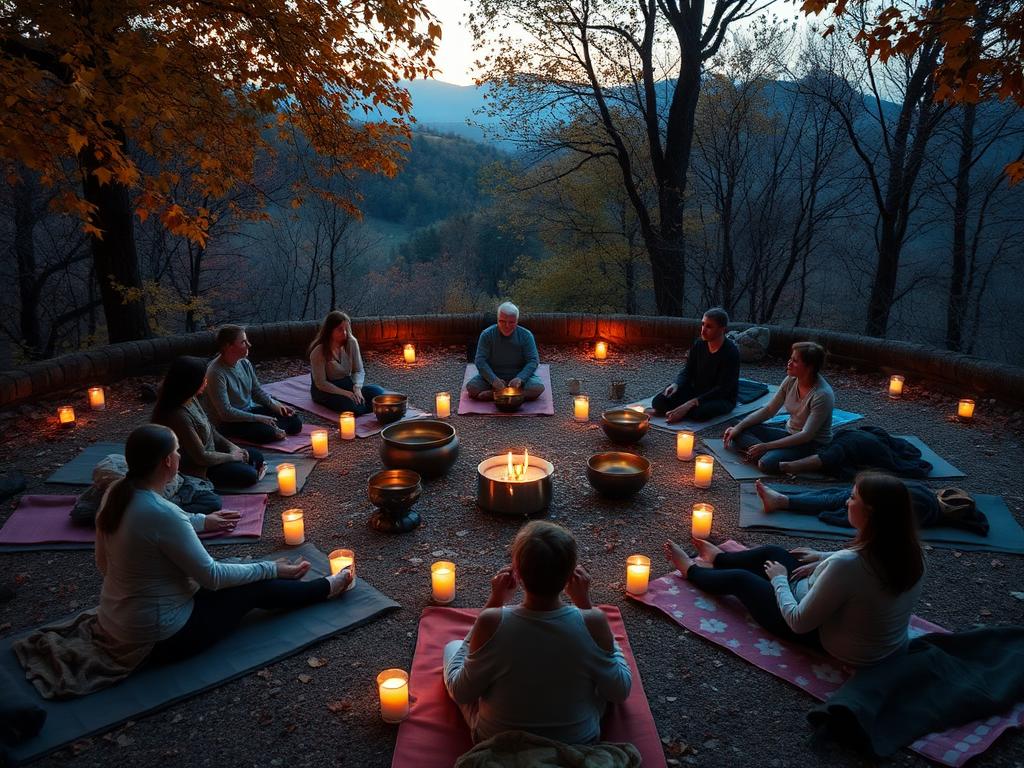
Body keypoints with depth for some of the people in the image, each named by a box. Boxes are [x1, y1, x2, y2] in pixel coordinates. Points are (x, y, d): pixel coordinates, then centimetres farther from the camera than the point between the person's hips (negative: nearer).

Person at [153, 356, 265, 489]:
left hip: (210, 451, 9)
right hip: (196, 469, -9)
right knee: (249, 475, -16)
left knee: (257, 456, 10)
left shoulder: (191, 400, -6)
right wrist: (232, 456, -13)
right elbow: (201, 457, -27)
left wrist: (233, 448, -1)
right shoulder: (179, 416, -33)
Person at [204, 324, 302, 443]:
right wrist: (258, 418, -25)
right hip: (228, 422, -7)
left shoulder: (244, 362, -2)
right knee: (267, 433, -31)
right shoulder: (216, 373, -24)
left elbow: (257, 391, 11)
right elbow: (226, 412, -25)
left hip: (250, 410, 7)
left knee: (295, 422, -4)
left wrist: (274, 405, -6)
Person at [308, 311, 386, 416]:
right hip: (326, 391, -4)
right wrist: (345, 393, -27)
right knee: (353, 405, -33)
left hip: (347, 384, 5)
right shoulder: (318, 351, -20)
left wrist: (357, 388, -22)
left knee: (379, 392, -22)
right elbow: (321, 383, -18)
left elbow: (359, 371, -2)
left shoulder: (351, 343, -8)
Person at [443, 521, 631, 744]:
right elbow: (621, 691, -10)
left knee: (453, 647, 19)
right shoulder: (592, 623, -28)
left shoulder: (492, 622, -31)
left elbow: (460, 692, -13)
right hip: (579, 743, 1)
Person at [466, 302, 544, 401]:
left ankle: (492, 394, -28)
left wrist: (520, 378, -29)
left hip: (519, 376, 0)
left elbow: (533, 361, -10)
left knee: (538, 388, -29)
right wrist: (493, 379, -29)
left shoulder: (526, 335, -6)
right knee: (471, 387, -26)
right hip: (492, 376, 0)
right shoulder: (487, 335, -7)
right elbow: (480, 360, -12)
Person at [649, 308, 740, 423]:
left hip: (723, 398, -5)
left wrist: (691, 403, -33)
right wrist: (676, 384, -19)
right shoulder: (698, 344, -3)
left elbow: (722, 389, -24)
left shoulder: (731, 352, -20)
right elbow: (687, 371, 5)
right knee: (659, 401, -16)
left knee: (699, 412, -38)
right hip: (697, 391, 5)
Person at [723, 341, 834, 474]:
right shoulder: (791, 380, -4)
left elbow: (806, 435, -26)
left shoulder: (822, 395, -24)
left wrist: (766, 446, -29)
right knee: (740, 433, -9)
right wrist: (738, 427, -10)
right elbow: (768, 410, 3)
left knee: (767, 463, -34)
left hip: (813, 444, -7)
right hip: (789, 433, 8)